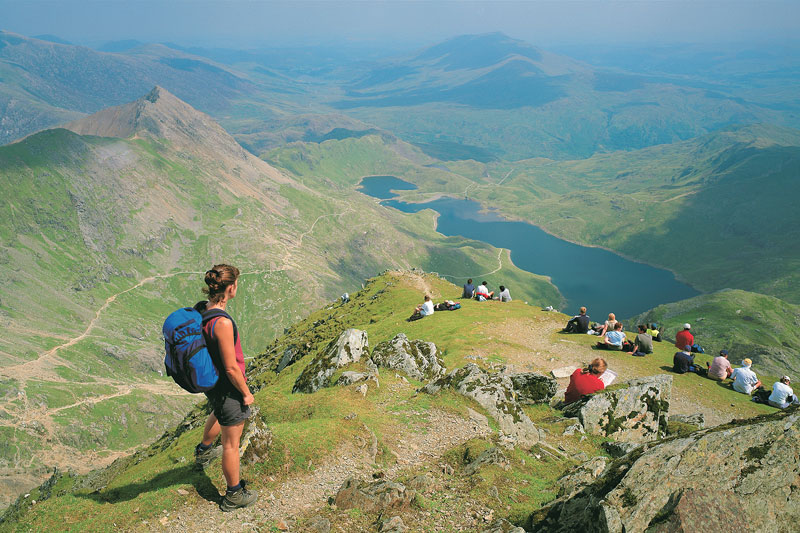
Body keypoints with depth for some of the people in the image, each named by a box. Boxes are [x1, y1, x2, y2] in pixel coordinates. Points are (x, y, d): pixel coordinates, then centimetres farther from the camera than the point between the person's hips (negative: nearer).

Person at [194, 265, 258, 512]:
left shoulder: (200, 309, -7)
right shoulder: (223, 323, -33)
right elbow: (231, 368, -27)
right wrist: (246, 393, -12)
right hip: (227, 387, -9)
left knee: (219, 413, 39)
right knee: (231, 444, 10)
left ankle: (203, 452, 64)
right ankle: (234, 495, 29)